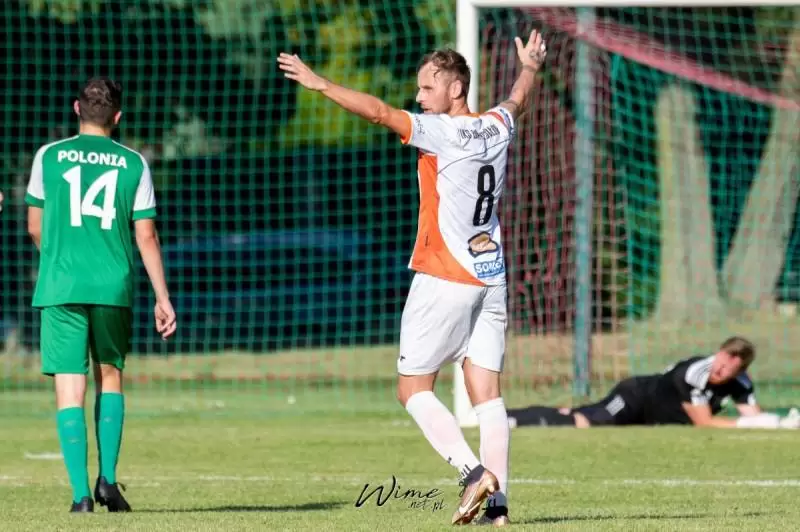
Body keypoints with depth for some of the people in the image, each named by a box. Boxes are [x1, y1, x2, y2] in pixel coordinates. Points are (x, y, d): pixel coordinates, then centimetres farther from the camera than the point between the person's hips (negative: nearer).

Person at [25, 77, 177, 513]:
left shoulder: (49, 156, 4)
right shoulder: (133, 164, 4)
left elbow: (36, 226, 12)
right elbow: (146, 236, 2)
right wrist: (162, 297, 8)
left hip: (61, 286, -1)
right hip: (114, 286, 1)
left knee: (69, 388, -2)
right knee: (110, 375, 20)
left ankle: (81, 492, -10)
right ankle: (108, 479, 11)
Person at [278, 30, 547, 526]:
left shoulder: (441, 132, -13)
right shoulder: (497, 127, 8)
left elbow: (379, 111, -23)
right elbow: (518, 100, 31)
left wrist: (320, 83, -22)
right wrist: (530, 67, 50)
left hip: (444, 280, -7)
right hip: (491, 278, 7)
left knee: (413, 388, 0)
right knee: (488, 394, 4)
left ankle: (474, 471, -15)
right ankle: (497, 501, -3)